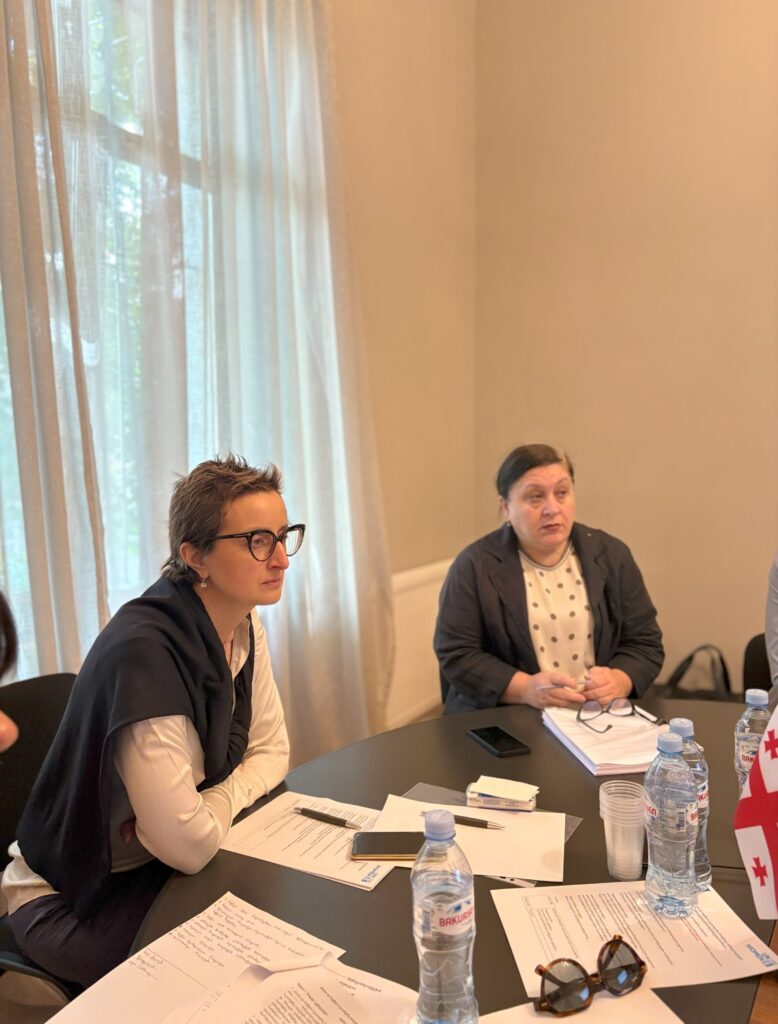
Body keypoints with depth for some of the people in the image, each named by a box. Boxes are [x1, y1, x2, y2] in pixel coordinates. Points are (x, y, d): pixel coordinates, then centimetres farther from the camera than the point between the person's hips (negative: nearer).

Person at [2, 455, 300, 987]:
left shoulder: (244, 626, -7)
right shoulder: (144, 653, -33)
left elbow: (271, 751, 1)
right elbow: (191, 847, -31)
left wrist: (212, 804, -16)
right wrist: (232, 794, -11)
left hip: (162, 865, 7)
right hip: (71, 901, -7)